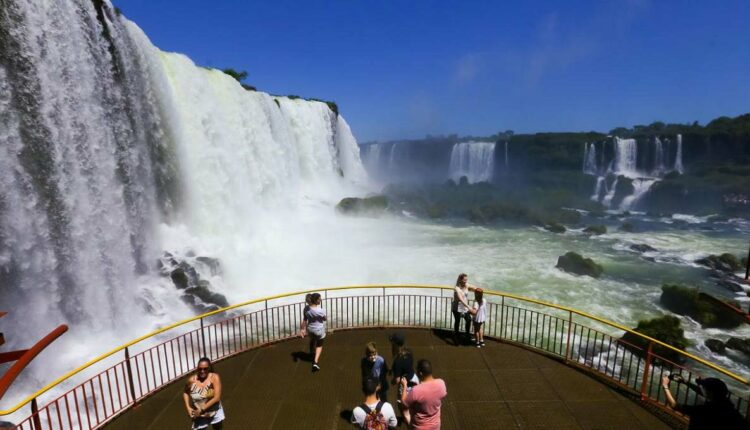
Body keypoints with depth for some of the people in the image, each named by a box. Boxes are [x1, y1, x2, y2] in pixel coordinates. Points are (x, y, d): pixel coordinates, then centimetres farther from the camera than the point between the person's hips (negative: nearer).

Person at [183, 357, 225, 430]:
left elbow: (217, 397, -24)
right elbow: (185, 393, 5)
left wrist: (202, 409, -24)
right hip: (199, 416, 0)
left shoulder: (214, 377, -22)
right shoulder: (192, 380, -16)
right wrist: (188, 407, -7)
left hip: (215, 413, 0)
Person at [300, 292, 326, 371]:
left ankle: (312, 355, 55)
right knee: (319, 345, 18)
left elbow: (304, 320, -6)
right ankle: (315, 362, 6)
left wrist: (302, 329, 3)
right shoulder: (320, 311, -30)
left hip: (310, 329, 5)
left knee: (312, 341, 32)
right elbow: (325, 319, -12)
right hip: (319, 330, -5)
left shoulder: (307, 309, -15)